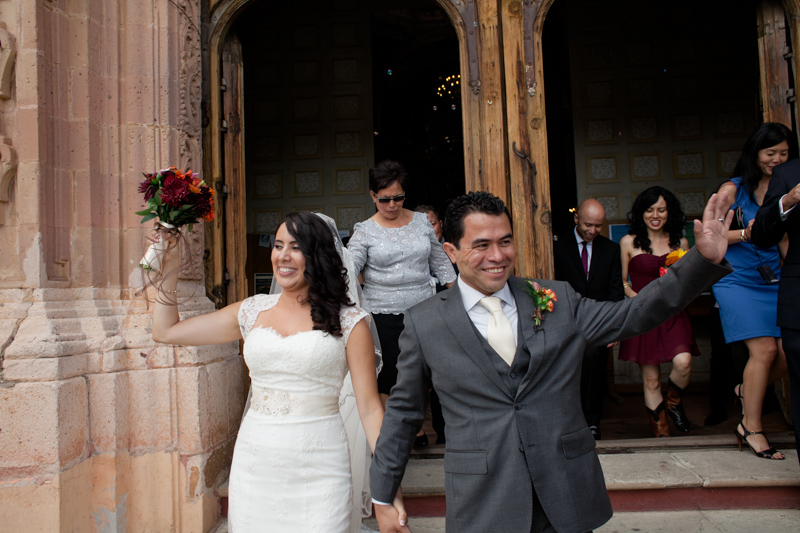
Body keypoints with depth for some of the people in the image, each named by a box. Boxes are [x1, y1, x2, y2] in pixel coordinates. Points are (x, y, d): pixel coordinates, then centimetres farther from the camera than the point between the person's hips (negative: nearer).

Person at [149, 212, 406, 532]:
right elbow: (165, 331, 11)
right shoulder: (252, 311, 5)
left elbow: (370, 408, -5)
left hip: (319, 470, -3)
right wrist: (169, 262, 8)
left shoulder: (348, 321, -5)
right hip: (254, 464, 4)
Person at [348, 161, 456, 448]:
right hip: (384, 317, -3)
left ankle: (416, 427, 30)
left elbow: (440, 261, 14)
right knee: (387, 376, 0)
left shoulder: (421, 222, 7)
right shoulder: (365, 231, -2)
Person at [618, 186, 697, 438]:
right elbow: (621, 282, 5)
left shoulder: (680, 242, 10)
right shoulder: (629, 242, 2)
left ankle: (674, 402, 12)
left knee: (683, 363, -21)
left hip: (673, 313, 2)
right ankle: (661, 432, 17)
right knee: (650, 379, 0)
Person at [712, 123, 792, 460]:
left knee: (788, 352, -5)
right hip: (737, 280, -5)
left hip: (773, 281, 5)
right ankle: (751, 427, 2)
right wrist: (747, 233, -16)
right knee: (764, 350, -13)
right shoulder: (733, 189, 1)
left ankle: (748, 391, 26)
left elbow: (785, 241, 19)